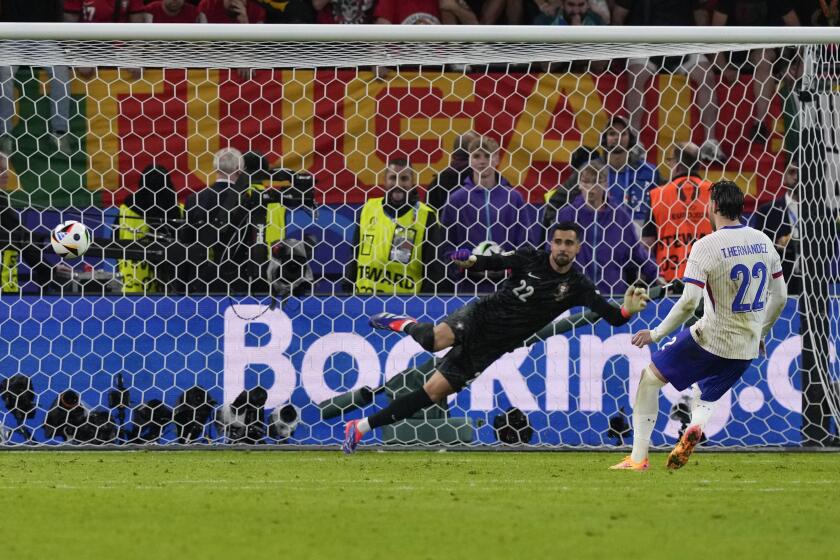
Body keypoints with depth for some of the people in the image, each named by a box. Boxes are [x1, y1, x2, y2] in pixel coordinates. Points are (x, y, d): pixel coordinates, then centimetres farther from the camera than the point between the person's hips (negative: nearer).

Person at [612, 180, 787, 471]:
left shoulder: (706, 246, -15)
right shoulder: (763, 241, 3)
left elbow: (689, 302, -21)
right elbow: (779, 296, 10)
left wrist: (656, 334, -10)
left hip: (711, 338, -6)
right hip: (747, 348, 6)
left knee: (649, 378, 12)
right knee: (706, 400, 25)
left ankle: (638, 457, 5)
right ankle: (696, 427, -12)